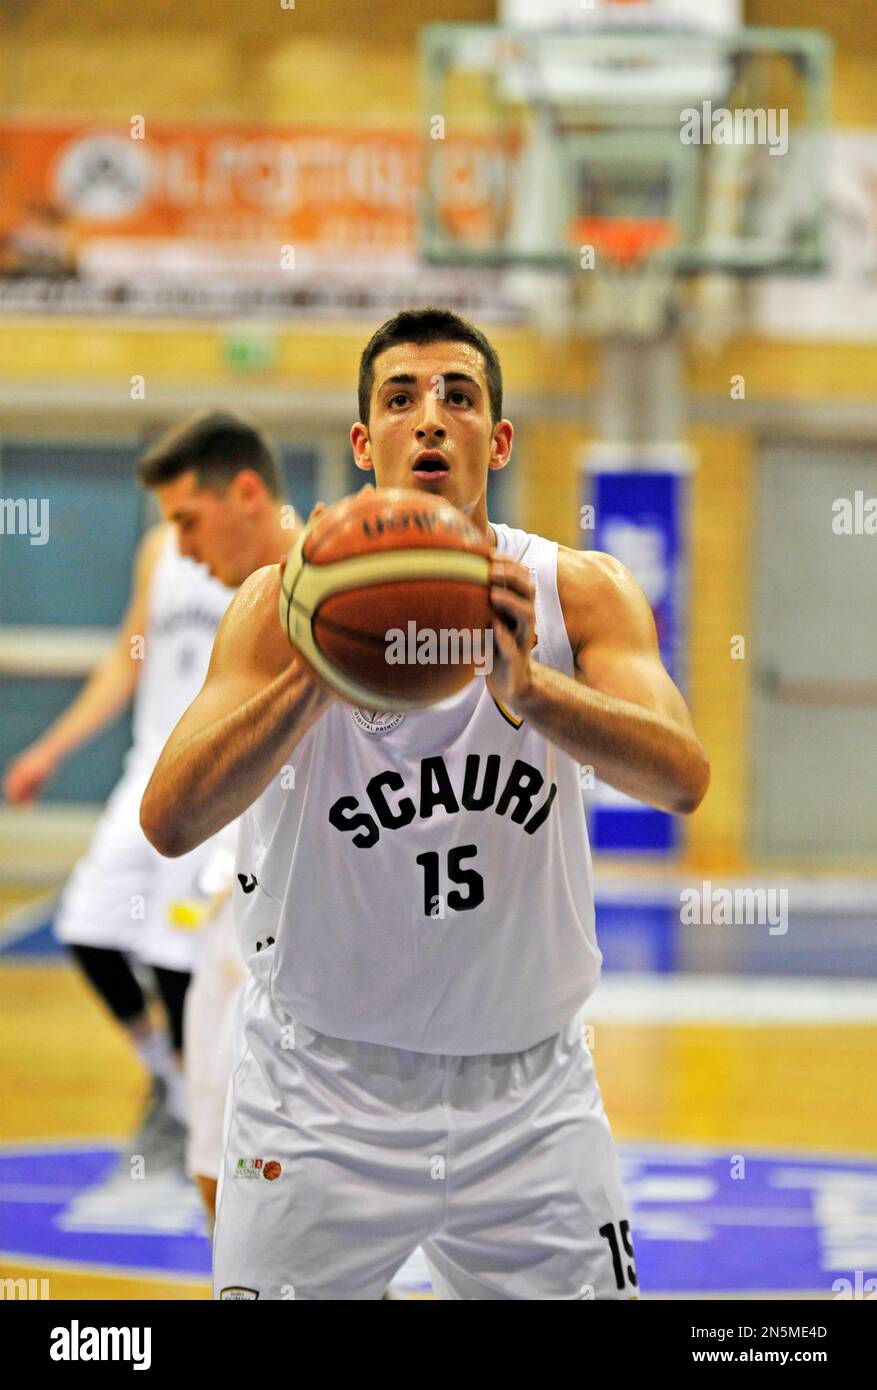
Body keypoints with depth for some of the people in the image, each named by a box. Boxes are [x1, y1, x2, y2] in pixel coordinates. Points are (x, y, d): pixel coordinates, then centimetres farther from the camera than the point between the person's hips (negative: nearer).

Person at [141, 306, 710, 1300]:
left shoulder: (579, 593, -6)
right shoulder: (287, 602, -10)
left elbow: (681, 778, -23)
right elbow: (169, 821, -23)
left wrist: (526, 687, -41)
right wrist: (318, 669, -39)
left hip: (529, 1090, 2)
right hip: (323, 1090, -1)